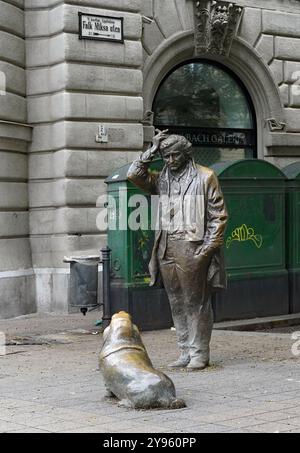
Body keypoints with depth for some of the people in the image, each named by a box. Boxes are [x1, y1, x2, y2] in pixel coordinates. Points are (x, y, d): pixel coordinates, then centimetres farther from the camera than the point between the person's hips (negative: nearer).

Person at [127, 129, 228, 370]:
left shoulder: (205, 177, 2)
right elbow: (134, 174, 6)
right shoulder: (162, 179, 17)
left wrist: (208, 247, -9)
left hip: (193, 249, -5)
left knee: (196, 302, -3)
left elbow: (219, 215, 0)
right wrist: (152, 151, 5)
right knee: (177, 303, 8)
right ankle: (185, 352, 15)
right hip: (167, 249, 5)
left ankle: (199, 353, 3)